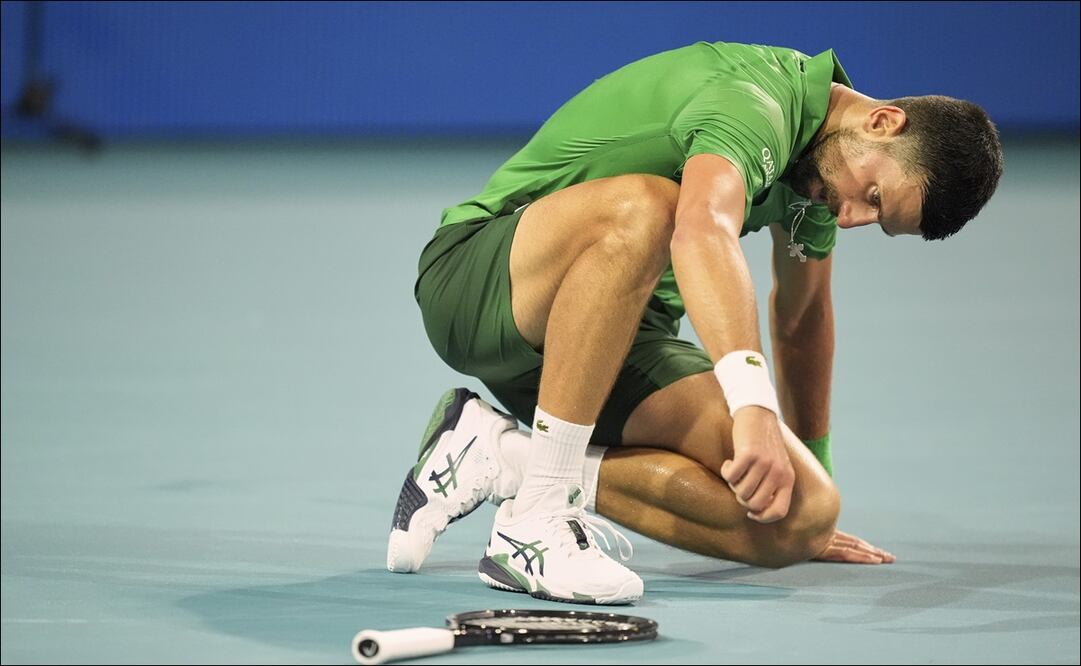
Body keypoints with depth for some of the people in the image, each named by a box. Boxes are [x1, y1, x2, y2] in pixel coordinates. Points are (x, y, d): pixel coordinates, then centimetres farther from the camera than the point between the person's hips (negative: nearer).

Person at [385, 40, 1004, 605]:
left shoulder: (821, 161, 5)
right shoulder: (756, 95, -23)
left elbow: (802, 319, 21)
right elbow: (703, 230, -45)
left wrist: (812, 472, 29)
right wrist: (754, 406, -57)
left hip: (615, 337, 8)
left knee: (802, 515, -15)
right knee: (641, 207, -41)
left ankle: (504, 457, -6)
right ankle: (535, 522, -34)